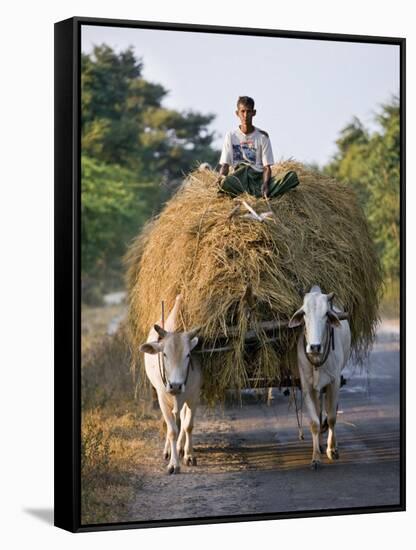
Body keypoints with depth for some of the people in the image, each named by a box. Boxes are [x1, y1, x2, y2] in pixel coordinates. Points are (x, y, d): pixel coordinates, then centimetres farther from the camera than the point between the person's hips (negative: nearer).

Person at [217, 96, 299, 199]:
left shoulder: (262, 136, 8)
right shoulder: (231, 136, 8)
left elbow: (267, 167, 2)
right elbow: (225, 165, 6)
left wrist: (265, 185, -18)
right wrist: (221, 177, -18)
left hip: (259, 178, 2)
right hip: (239, 180, -1)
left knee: (292, 176, -26)